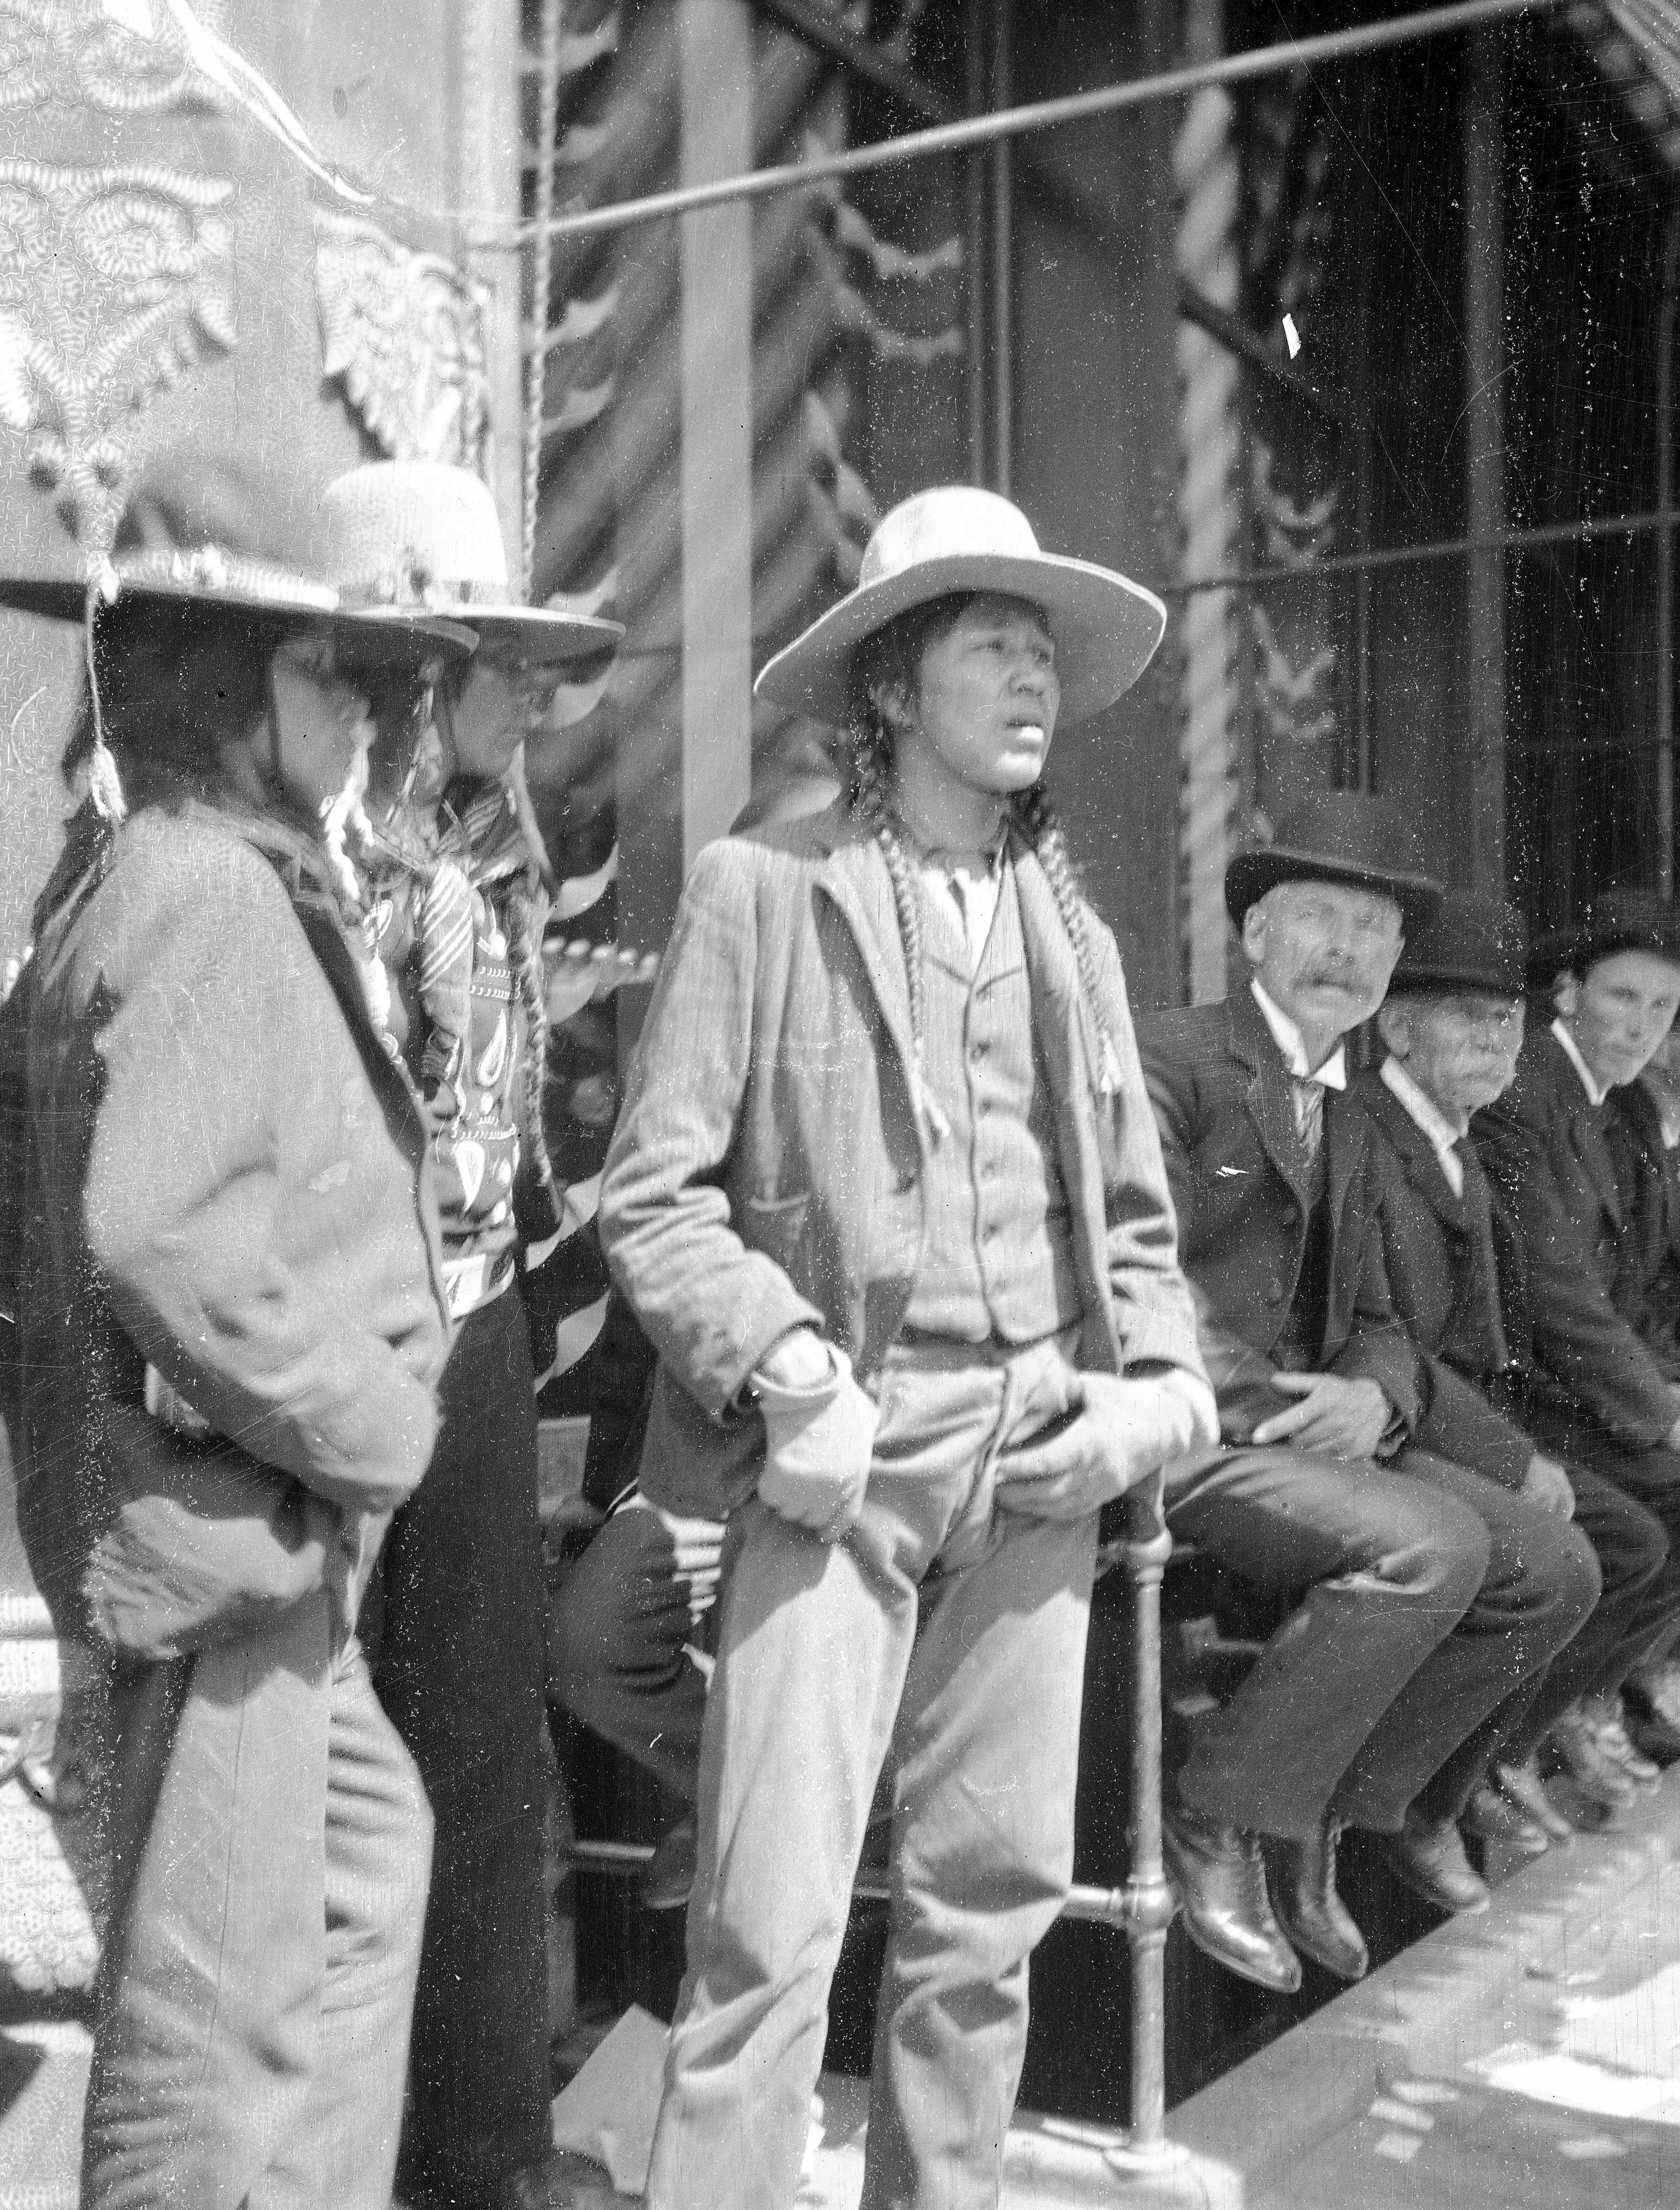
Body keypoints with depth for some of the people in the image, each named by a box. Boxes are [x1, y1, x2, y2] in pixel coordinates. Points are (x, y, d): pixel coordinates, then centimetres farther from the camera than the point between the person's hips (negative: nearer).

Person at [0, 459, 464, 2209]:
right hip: (228, 1515, -10)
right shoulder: (209, 891, -17)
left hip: (255, 1511, 10)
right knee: (227, 1991, 2)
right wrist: (366, 1425, -17)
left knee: (366, 1851, 23)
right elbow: (157, 1234, -28)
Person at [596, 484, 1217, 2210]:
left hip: (1036, 1465, 5)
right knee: (775, 1917, -5)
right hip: (841, 1461, -5)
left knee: (993, 1901, 11)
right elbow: (651, 1197, -4)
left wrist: (1154, 1384, 3)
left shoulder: (1075, 934, 15)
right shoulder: (761, 892, -2)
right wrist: (790, 1380, -14)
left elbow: (1130, 1213, 19)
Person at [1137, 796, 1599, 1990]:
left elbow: (1375, 1323, 17)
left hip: (1314, 1433, 8)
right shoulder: (1171, 1061, -5)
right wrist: (1260, 1393, -21)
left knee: (1554, 1569, -5)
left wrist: (1373, 1397, -6)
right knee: (1430, 1544, -27)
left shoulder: (1352, 1131, 21)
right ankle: (1218, 1818, -12)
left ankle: (1329, 1808, 6)